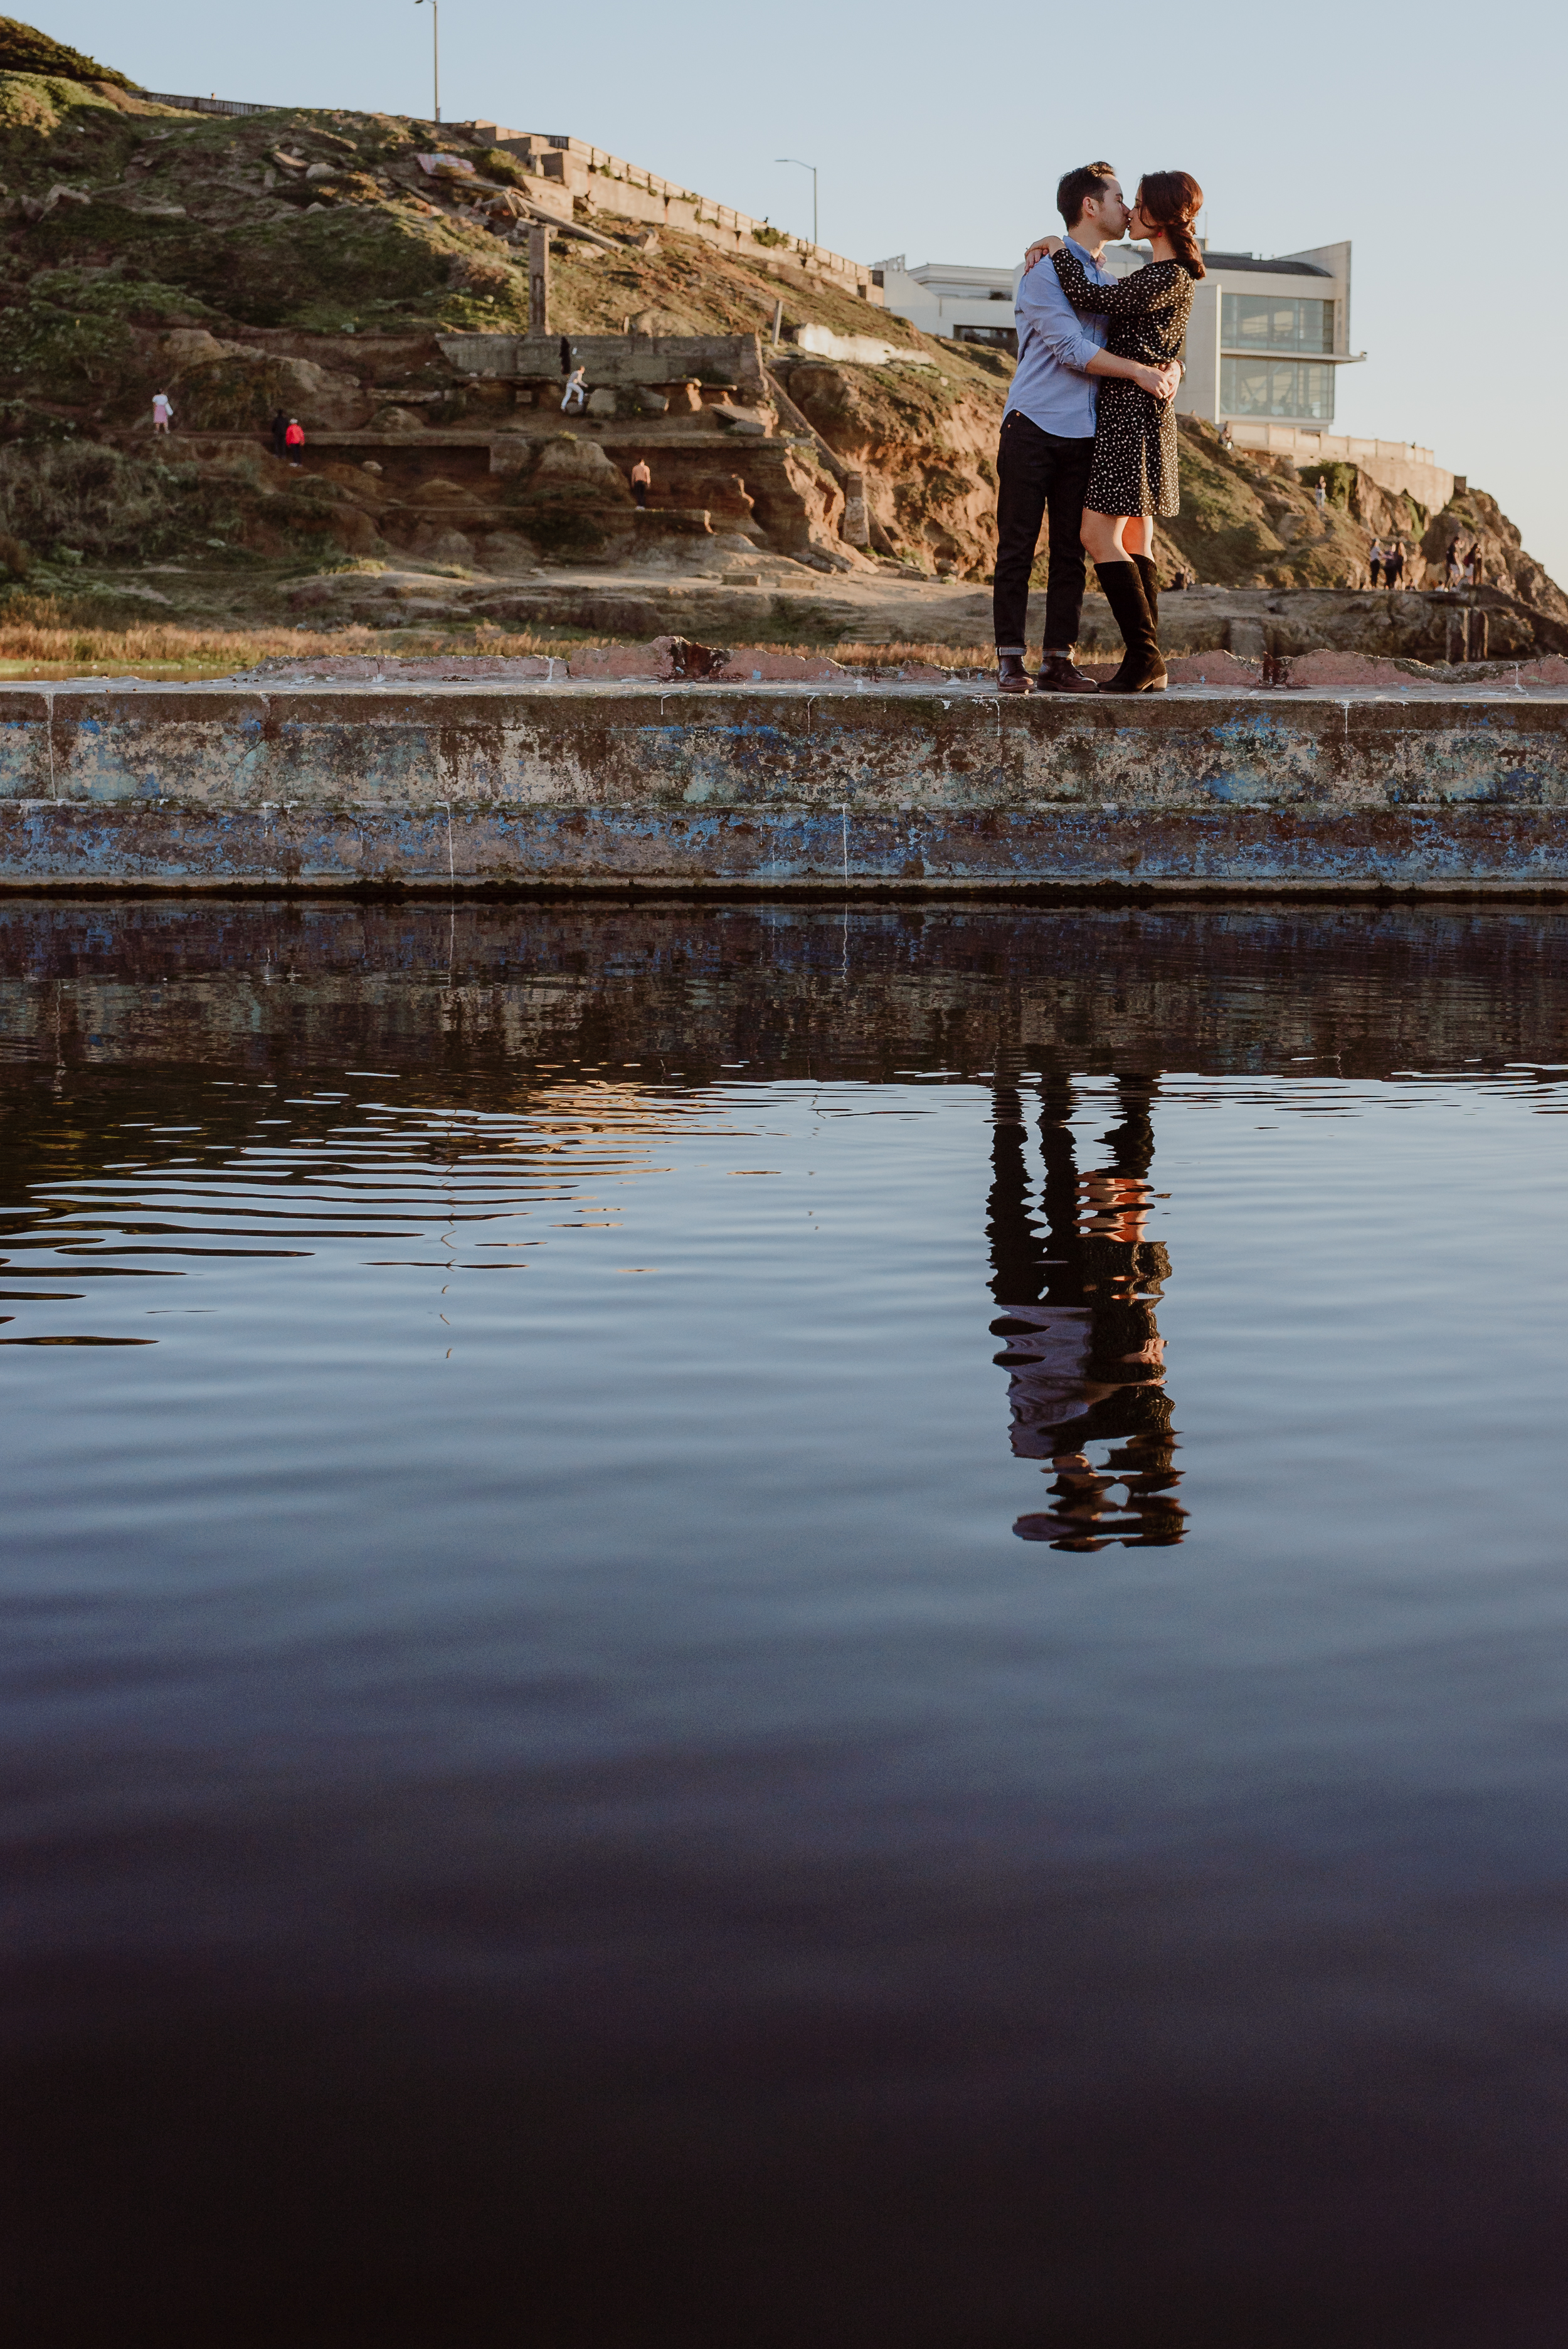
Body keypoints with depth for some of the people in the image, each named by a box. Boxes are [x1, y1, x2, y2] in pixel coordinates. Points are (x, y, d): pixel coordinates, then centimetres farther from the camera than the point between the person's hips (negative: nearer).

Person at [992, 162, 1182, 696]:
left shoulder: (1108, 283, 19)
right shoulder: (1045, 270, -4)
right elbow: (1069, 348, -13)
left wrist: (1170, 367, 0)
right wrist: (1138, 371, -15)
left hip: (1084, 434, 6)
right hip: (1034, 428, -6)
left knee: (1070, 552, 3)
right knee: (1017, 547, -4)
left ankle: (1058, 661, 5)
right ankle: (1010, 661, -3)